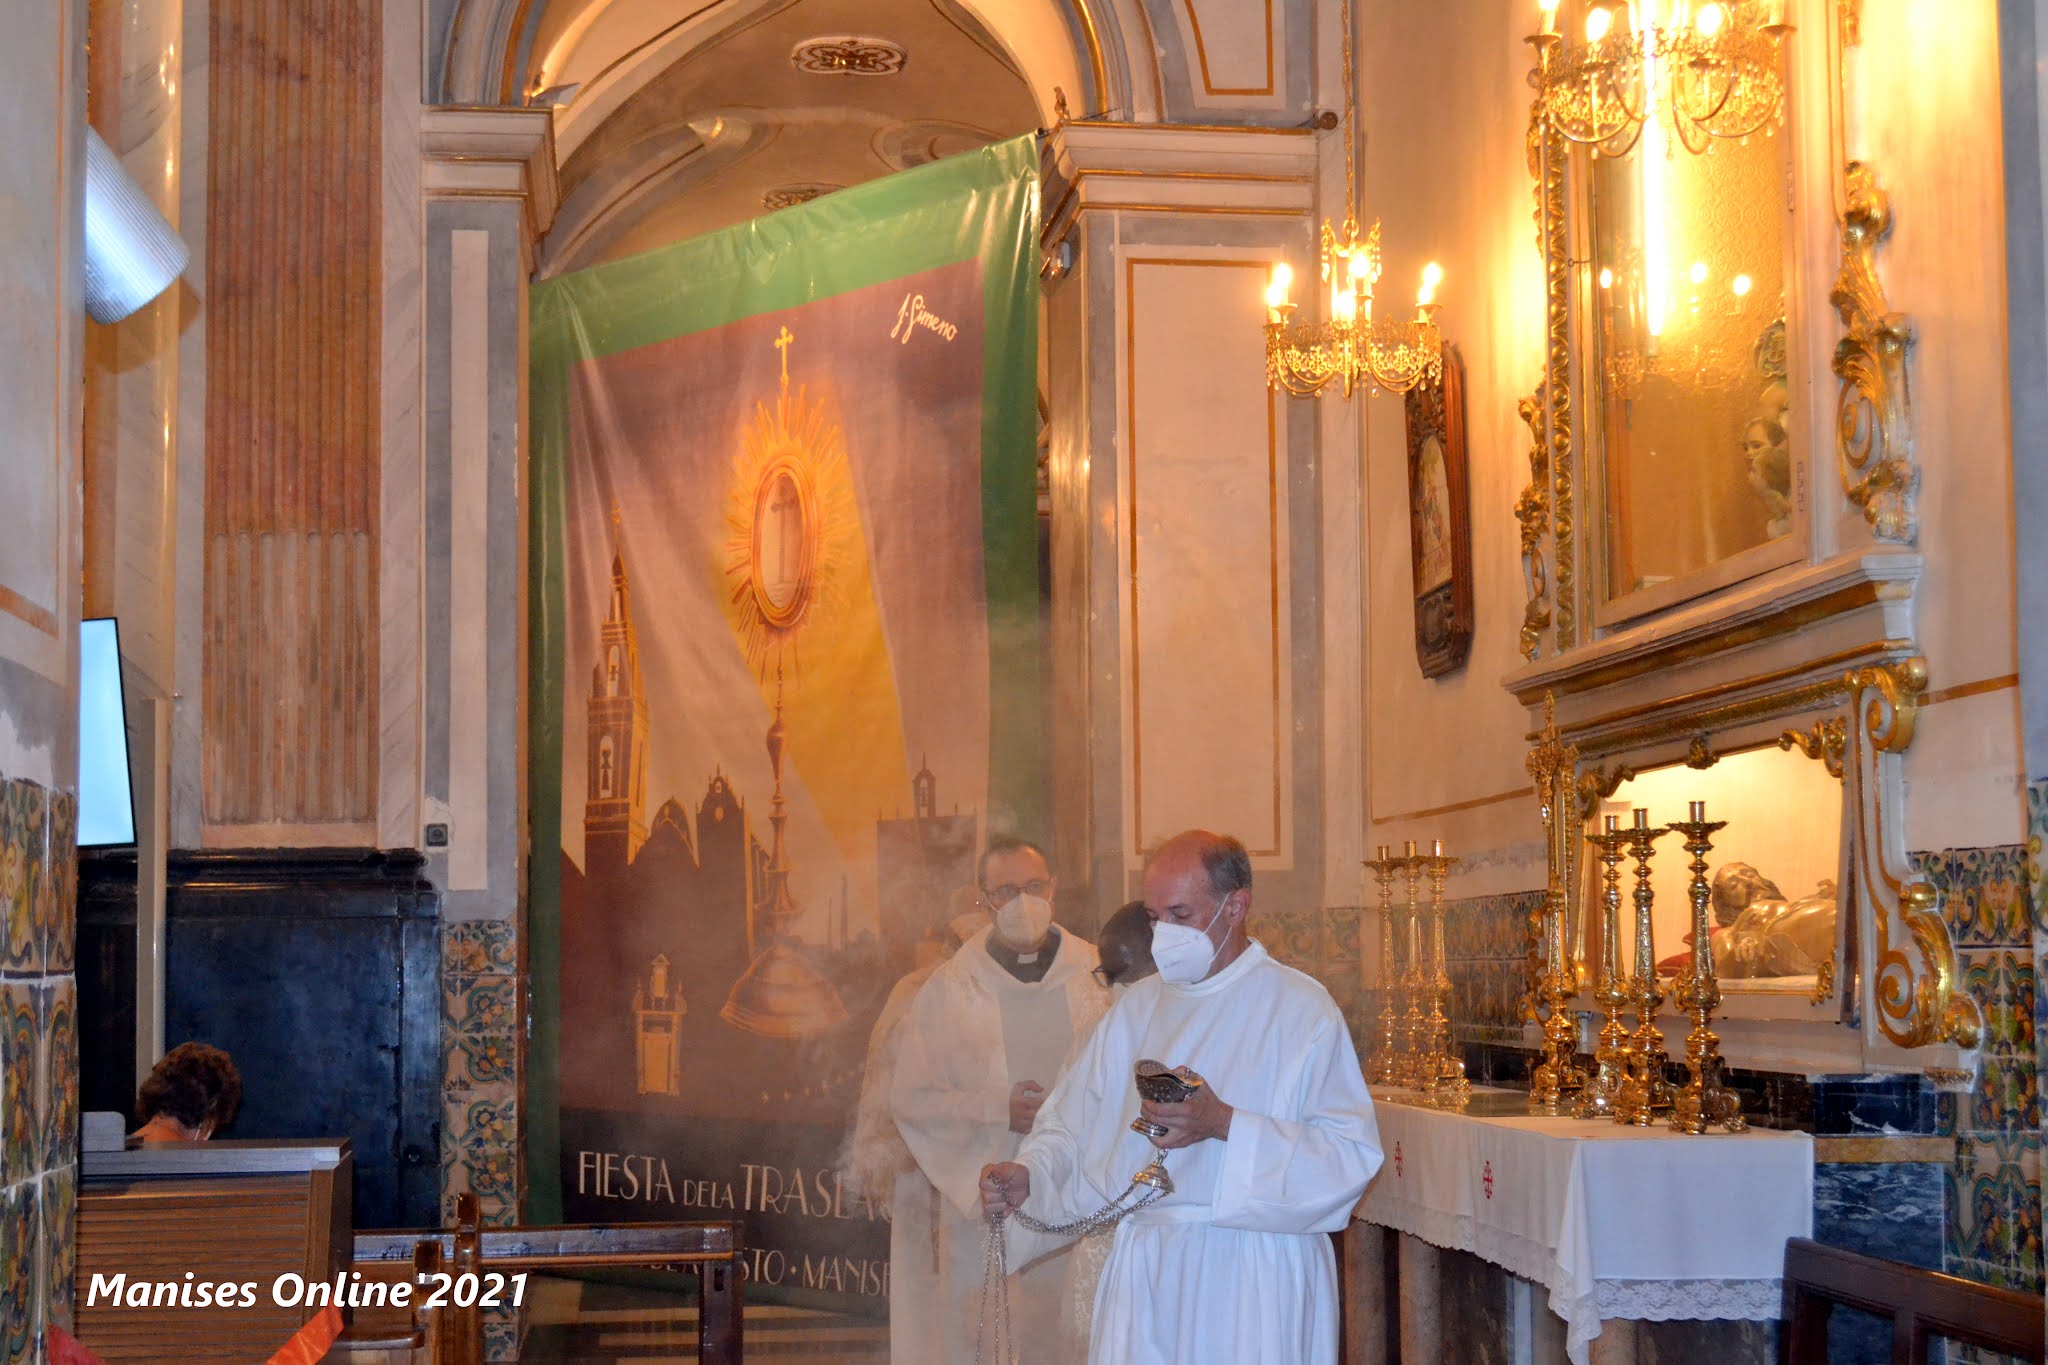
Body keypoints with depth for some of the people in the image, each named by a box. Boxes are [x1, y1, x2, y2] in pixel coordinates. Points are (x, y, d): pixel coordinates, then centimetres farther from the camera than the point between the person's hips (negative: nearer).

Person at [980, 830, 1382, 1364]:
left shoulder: (1301, 1009, -6)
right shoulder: (1139, 1006, 11)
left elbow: (1351, 1154, -15)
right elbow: (1073, 1124, 11)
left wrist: (1224, 1124, -23)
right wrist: (1027, 1174, -9)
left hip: (1253, 1283, -4)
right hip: (1144, 1276, 5)